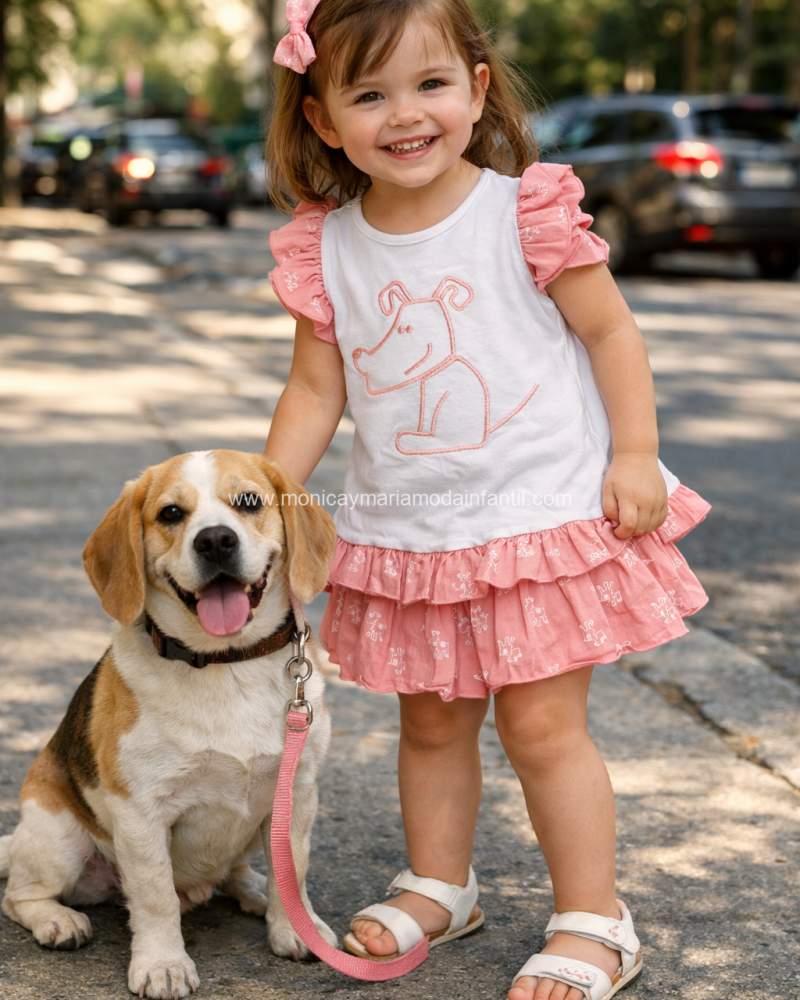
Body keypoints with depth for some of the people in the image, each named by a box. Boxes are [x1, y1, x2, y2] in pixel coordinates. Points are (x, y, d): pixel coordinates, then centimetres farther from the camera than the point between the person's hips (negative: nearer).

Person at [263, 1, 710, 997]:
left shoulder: (525, 212, -11)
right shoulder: (325, 249, -2)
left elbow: (611, 329, -4)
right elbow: (315, 390, 5)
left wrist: (635, 455, -10)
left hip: (543, 514, -3)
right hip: (404, 536, 4)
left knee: (542, 724, -1)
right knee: (431, 721, 16)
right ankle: (436, 888, 37)